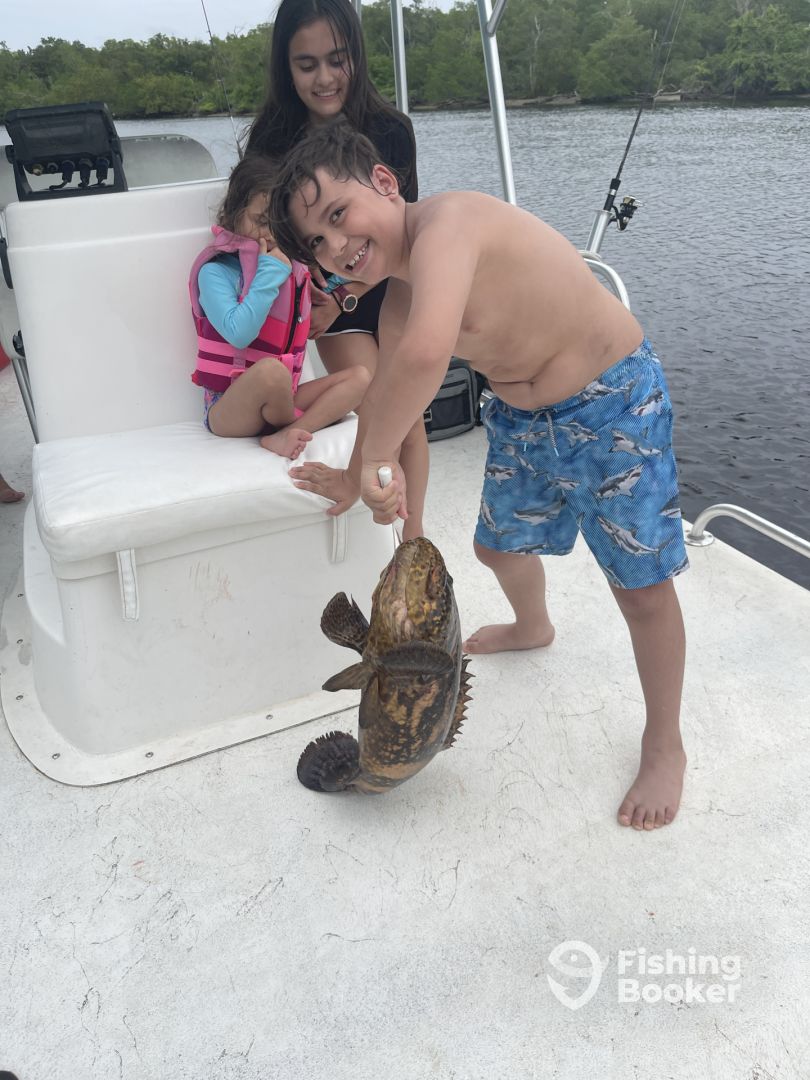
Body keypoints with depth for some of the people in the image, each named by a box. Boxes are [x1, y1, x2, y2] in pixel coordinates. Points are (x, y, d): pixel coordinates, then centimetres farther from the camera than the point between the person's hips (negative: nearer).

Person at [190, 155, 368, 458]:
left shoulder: (291, 263, 10)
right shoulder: (216, 271, -8)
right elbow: (239, 334, -23)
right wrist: (270, 271, -18)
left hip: (283, 396, 7)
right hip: (229, 407, -6)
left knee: (360, 376, -8)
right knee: (271, 370, -37)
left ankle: (284, 435, -24)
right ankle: (292, 425, -6)